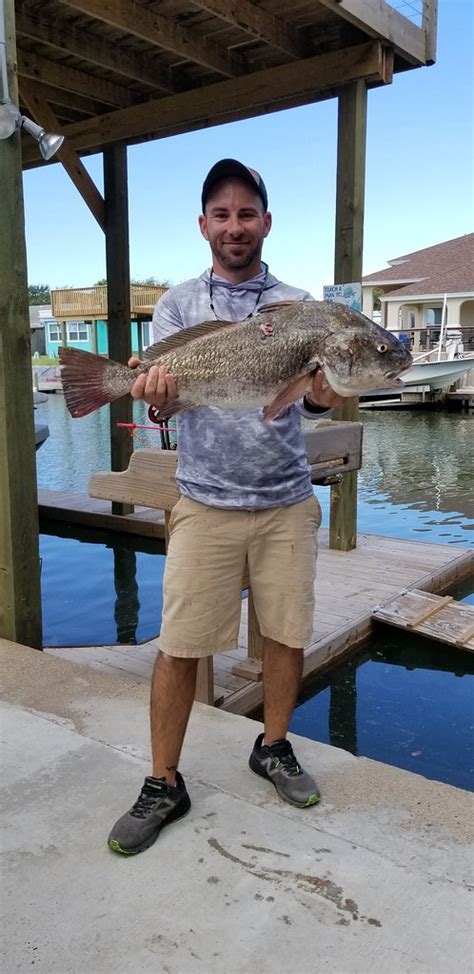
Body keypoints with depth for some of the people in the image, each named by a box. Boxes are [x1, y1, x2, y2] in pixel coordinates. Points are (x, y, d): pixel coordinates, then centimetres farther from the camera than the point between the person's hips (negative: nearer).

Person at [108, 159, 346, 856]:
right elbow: (163, 393, -5)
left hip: (287, 499, 2)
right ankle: (163, 785, 17)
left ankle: (274, 748, 33)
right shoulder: (179, 303, 5)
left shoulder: (297, 305, 8)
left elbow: (315, 400, 0)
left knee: (288, 633, 9)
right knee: (180, 645, -1)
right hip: (205, 502, -1)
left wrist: (325, 393, -24)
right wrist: (156, 388, -29)